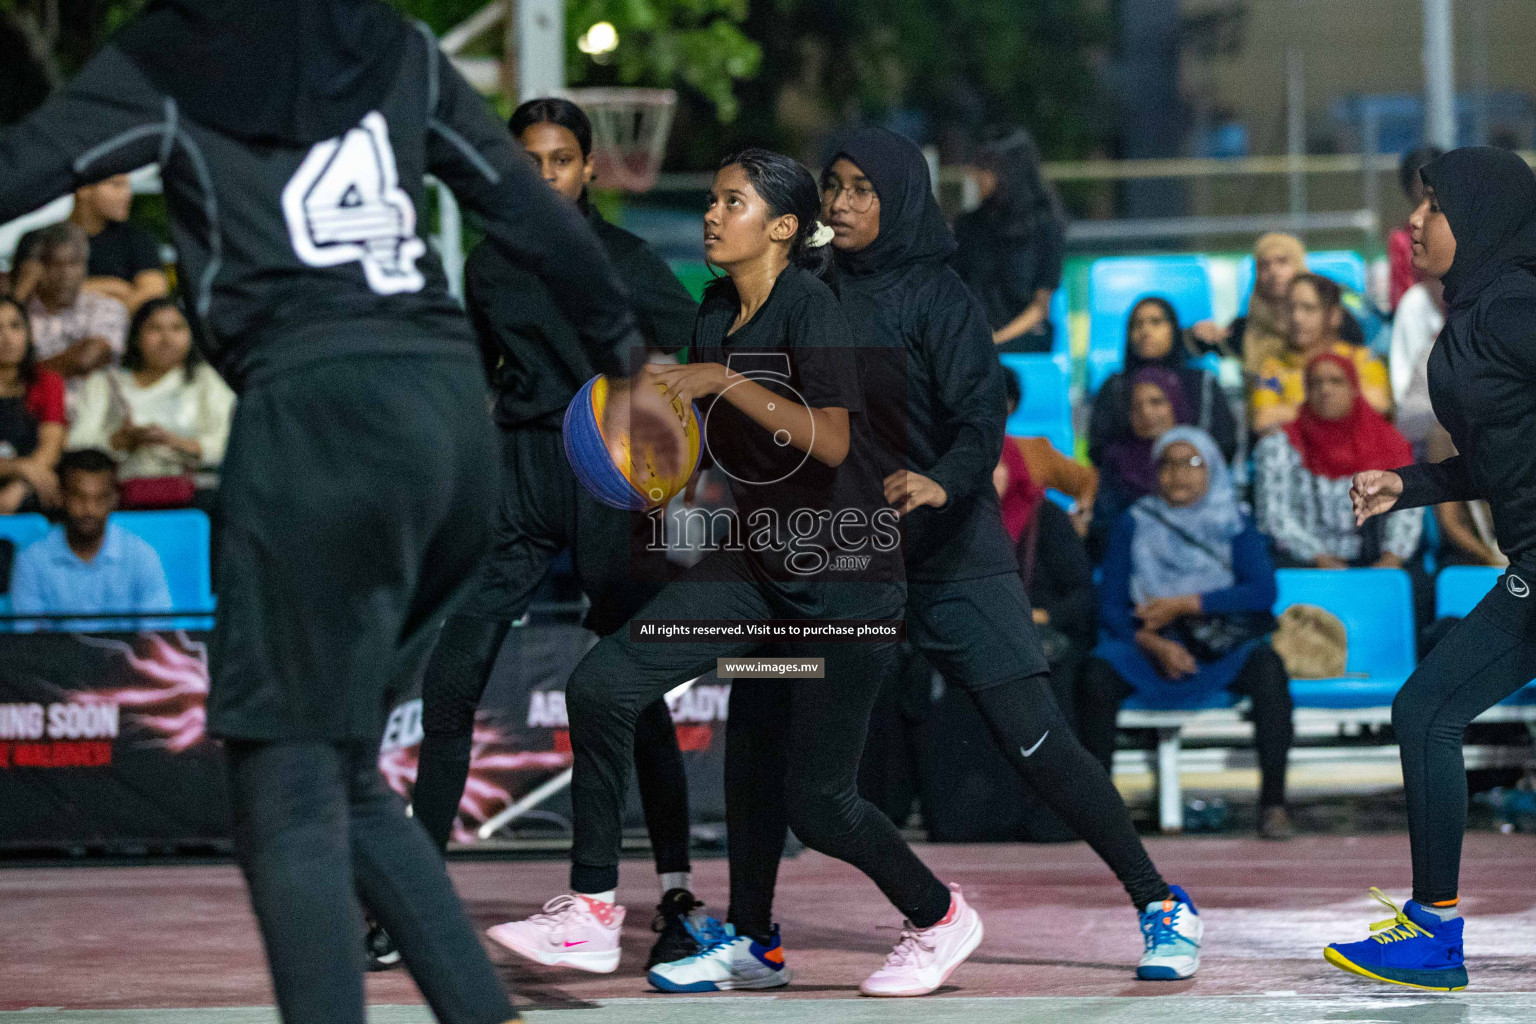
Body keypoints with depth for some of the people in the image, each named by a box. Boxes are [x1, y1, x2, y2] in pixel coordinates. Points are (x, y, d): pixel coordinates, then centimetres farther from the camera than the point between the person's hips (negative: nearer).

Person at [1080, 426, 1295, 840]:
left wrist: (1184, 605, -12)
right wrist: (1153, 643, -16)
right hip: (1149, 651, 1)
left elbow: (1262, 592, -7)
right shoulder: (1135, 525, 10)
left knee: (1266, 665, -33)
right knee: (1099, 673, -31)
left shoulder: (1235, 526, 8)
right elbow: (1110, 607, 3)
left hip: (1222, 651, 0)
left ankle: (1273, 802, -33)